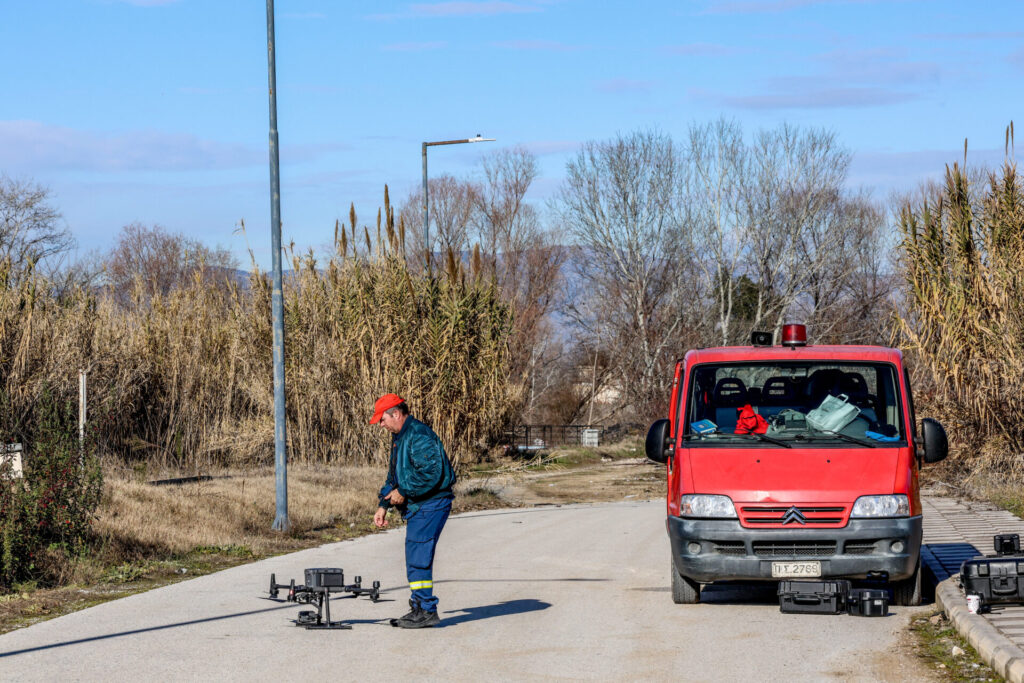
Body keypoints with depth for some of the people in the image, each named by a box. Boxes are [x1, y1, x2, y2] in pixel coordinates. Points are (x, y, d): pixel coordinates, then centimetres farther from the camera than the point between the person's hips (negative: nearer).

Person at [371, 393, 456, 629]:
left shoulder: (419, 436, -17)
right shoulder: (399, 437, 18)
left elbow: (431, 472, -26)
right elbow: (393, 476, 26)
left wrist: (403, 491, -17)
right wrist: (383, 505, 17)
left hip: (430, 505, -11)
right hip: (416, 507, 11)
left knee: (417, 557, -11)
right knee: (415, 559, 12)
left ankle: (426, 611, -7)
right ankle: (419, 609, 18)